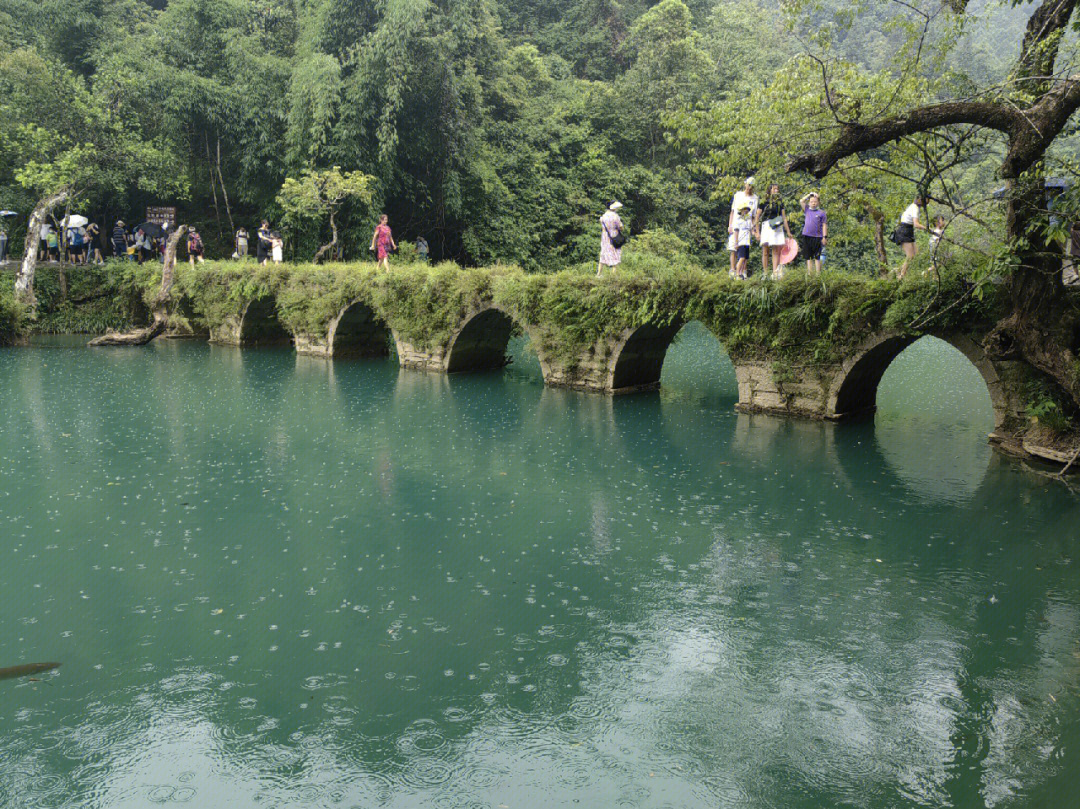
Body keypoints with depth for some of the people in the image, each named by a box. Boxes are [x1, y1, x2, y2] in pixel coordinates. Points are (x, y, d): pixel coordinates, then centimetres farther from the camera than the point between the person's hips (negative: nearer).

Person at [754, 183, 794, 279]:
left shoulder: (780, 202, 13)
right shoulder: (764, 201, 1)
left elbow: (784, 218, 14)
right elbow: (757, 217, 0)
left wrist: (788, 232, 11)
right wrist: (757, 231, -6)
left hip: (777, 228, 3)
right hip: (766, 227, -3)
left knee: (776, 251, 0)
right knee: (765, 252, -1)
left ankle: (775, 273, 1)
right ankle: (765, 274, 1)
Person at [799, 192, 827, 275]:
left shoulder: (821, 213, 3)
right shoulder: (807, 210, 11)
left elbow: (824, 225, 1)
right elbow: (801, 201, 5)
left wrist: (824, 237, -5)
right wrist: (809, 194, 8)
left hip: (817, 237, -3)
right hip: (807, 236, 3)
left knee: (817, 257, 1)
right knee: (808, 257, 6)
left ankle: (818, 274, 4)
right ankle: (809, 273, 10)